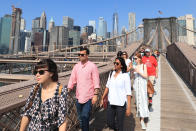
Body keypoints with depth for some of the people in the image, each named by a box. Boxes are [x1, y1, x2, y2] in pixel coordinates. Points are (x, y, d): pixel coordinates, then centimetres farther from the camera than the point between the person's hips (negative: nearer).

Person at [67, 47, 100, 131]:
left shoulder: (92, 66, -8)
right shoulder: (76, 66, 5)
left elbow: (96, 82, -9)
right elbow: (72, 80, 6)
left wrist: (95, 95, -13)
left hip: (88, 97, -5)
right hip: (79, 97, 5)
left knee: (85, 117, -6)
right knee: (80, 118, 17)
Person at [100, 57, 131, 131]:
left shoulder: (125, 76, -11)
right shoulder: (111, 74, 4)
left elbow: (128, 93, -11)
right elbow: (107, 87, 13)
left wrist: (128, 107, -12)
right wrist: (102, 99, 15)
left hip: (121, 104, -5)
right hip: (111, 103, 5)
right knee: (110, 123, 15)